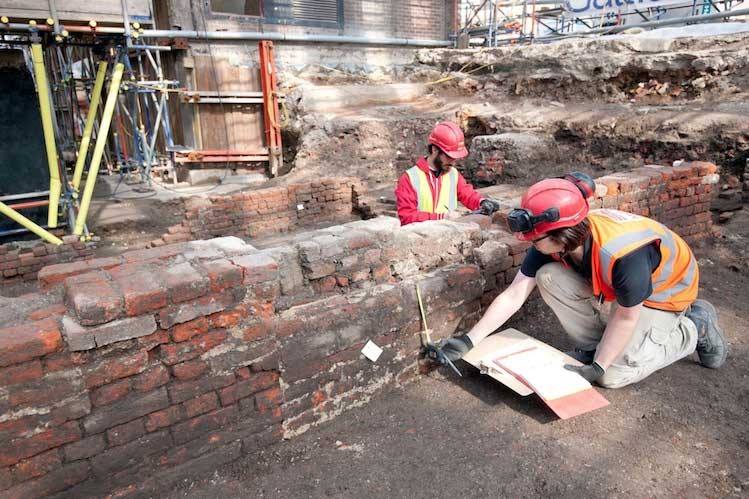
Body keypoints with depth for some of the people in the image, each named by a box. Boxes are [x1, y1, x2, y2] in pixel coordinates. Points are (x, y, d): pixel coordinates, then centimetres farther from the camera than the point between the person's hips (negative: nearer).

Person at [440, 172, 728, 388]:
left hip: (663, 293, -6)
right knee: (549, 277, -19)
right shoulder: (553, 241, -22)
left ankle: (694, 329, 8)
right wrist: (469, 341, -23)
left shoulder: (624, 254, -41)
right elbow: (513, 297, -19)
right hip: (612, 287, 6)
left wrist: (598, 368, -20)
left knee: (614, 375, -14)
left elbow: (626, 317, -24)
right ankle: (591, 347, 2)